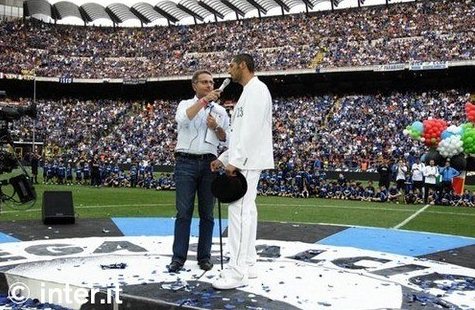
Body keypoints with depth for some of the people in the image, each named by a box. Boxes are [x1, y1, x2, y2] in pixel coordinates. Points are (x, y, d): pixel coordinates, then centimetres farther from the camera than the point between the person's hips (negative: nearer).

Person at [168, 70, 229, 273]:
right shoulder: (186, 104, 7)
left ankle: (204, 256, 12)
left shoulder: (220, 111, 15)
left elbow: (226, 139, 11)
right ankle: (178, 257, 2)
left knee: (207, 213, 5)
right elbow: (183, 119, -17)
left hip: (209, 163, 3)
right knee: (184, 212, -3)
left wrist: (215, 127, -7)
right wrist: (204, 100, -21)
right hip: (186, 163, -2)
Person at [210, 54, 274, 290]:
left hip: (248, 161, -10)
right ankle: (247, 265, 16)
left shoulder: (256, 89, -10)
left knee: (239, 211, -12)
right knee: (246, 211, 10)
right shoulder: (249, 92, 22)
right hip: (244, 161, 10)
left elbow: (252, 129, -20)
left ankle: (237, 272, -10)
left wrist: (235, 161, -22)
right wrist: (224, 158, 19)